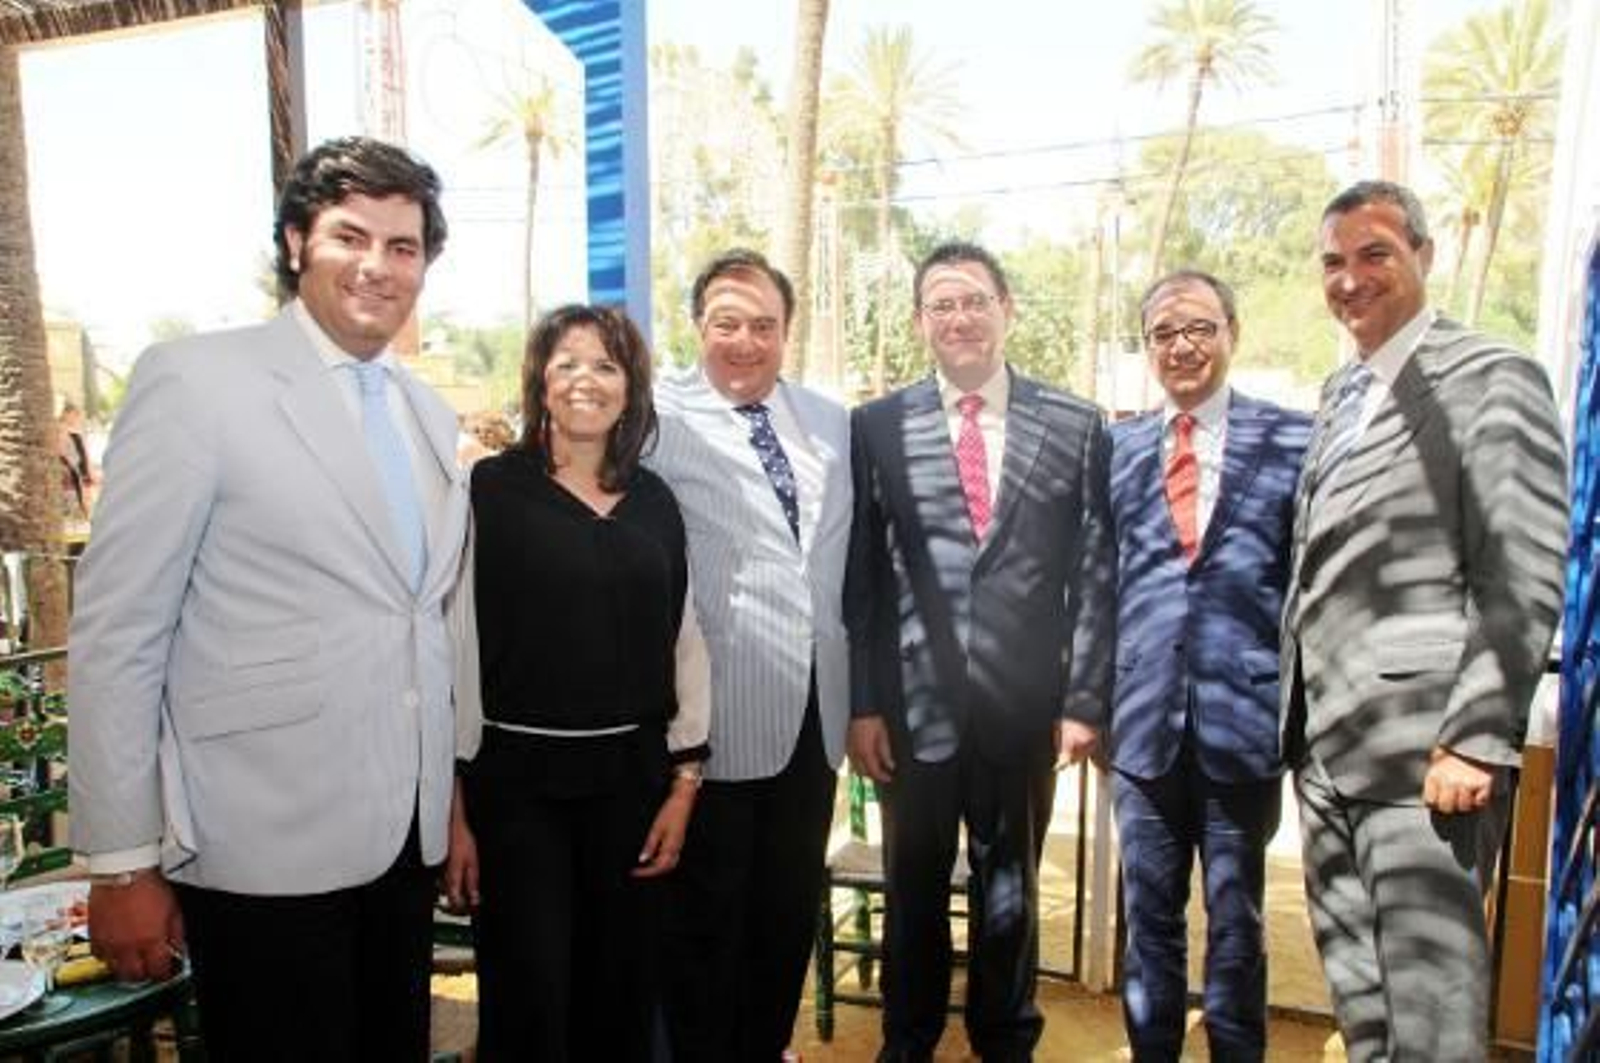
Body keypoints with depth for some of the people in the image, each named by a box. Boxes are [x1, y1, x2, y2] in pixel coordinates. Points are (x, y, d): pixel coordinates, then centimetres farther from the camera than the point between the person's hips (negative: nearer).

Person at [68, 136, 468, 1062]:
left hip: (407, 836, 6)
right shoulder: (196, 380, -9)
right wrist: (121, 861, -9)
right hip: (267, 848, -5)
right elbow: (117, 632, -9)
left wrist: (453, 797, 14)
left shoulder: (432, 415, 9)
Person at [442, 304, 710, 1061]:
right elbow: (459, 645, -6)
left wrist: (684, 782, 3)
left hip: (633, 775, 4)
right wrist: (455, 802, -6)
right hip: (517, 776, -3)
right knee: (526, 1001, 7)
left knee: (622, 996, 15)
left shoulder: (655, 501, 6)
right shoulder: (492, 488, -5)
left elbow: (683, 642, 7)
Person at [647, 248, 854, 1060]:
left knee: (793, 905, 20)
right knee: (707, 912, 12)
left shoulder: (830, 422, 10)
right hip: (718, 713, -5)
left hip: (813, 708, 6)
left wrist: (856, 695, 13)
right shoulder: (662, 416, -8)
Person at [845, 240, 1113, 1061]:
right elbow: (857, 578, 0)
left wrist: (1083, 699, -3)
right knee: (914, 891, 16)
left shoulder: (1075, 426, 2)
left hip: (1024, 706, 0)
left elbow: (1095, 573, 1)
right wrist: (860, 703, -4)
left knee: (1011, 893, 17)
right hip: (912, 703, 0)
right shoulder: (876, 426, 1)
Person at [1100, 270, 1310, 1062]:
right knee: (1149, 916, 15)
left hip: (1245, 718, -2)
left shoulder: (1292, 439, -1)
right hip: (1144, 720, 2)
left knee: (1235, 921, 14)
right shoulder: (1117, 446, 6)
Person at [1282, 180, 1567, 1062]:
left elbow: (1523, 582, -13)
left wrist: (1478, 741, -18)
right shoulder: (1341, 393, 16)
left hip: (1423, 748, -7)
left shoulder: (1489, 378, -6)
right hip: (1328, 747, 8)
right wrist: (1302, 727, 15)